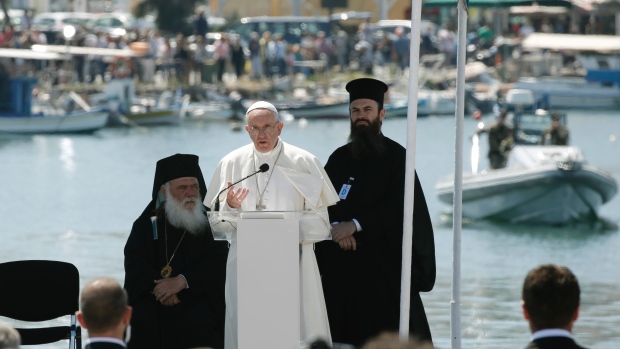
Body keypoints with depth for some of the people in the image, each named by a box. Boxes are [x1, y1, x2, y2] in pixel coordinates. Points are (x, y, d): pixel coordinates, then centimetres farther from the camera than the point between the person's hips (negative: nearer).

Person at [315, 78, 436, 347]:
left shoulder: (395, 156, -1)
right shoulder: (339, 158, 14)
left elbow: (398, 205, -12)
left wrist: (355, 225, -18)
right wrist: (335, 228, -14)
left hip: (382, 260, -5)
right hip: (341, 262, 5)